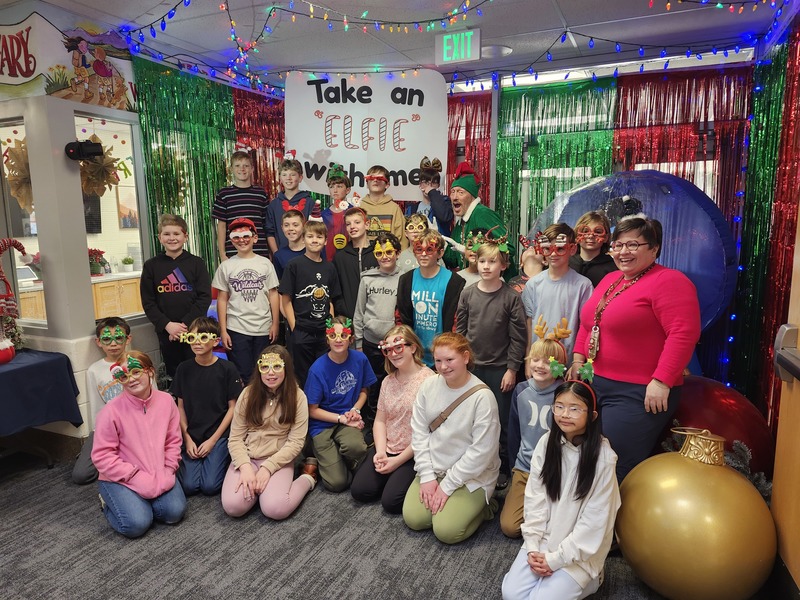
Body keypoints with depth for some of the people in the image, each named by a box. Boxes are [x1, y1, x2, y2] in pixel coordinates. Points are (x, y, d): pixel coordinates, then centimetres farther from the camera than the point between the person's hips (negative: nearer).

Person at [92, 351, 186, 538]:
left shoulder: (166, 400, -4)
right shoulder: (111, 411, -16)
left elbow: (173, 440, 3)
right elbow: (102, 456, -14)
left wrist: (167, 472, -10)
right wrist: (138, 478, -18)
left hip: (158, 475, 3)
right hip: (120, 479, -3)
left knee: (175, 512, -15)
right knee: (137, 524, -20)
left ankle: (142, 501, 16)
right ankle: (109, 502, 13)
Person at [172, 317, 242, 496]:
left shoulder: (227, 369, -8)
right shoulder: (184, 369, 1)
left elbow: (232, 407, -5)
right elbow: (180, 406, 5)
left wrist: (213, 440, -9)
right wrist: (187, 439, -4)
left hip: (218, 435, -2)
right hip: (191, 435, 3)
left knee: (210, 486, -14)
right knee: (188, 486, -12)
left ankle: (224, 456, 14)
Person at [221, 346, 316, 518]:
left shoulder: (297, 397, -7)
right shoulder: (248, 394, -2)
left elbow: (296, 442, -8)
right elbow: (235, 438, -1)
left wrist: (267, 467, -17)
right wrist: (245, 467, -18)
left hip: (279, 460, -2)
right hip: (247, 457, 2)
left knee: (274, 509, -26)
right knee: (232, 506, -23)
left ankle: (307, 478, 2)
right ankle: (257, 484, 8)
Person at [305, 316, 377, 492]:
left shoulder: (360, 359, -5)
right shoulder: (318, 369, -13)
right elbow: (312, 410, -5)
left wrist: (355, 410, -7)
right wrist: (343, 418, -14)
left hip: (349, 420, 2)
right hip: (323, 424, -1)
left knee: (355, 446, -36)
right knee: (337, 483, -16)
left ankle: (353, 465, 1)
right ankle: (325, 457, 17)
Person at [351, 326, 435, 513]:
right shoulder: (388, 381, 8)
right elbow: (380, 420, 9)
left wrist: (399, 460, -13)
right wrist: (380, 452, -8)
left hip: (414, 454, -6)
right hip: (387, 449, 6)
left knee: (391, 501, -16)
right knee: (359, 490, -6)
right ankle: (391, 476, 19)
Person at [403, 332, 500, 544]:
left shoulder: (482, 396, -20)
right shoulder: (429, 385, -5)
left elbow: (482, 450, -19)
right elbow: (419, 432, -2)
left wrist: (447, 486, -15)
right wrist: (427, 476, -8)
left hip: (472, 475, -5)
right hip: (434, 468, 5)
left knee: (446, 530, -15)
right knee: (413, 518, -6)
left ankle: (481, 506, 12)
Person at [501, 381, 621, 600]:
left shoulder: (603, 457, -17)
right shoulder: (546, 442, -5)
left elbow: (595, 519, -15)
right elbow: (535, 498, -3)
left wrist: (556, 558, -13)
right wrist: (532, 547, -10)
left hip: (581, 551, -3)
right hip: (543, 540, 4)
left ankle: (583, 580, 11)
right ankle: (563, 582, 17)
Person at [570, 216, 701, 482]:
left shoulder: (669, 281, -12)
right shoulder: (610, 280, 15)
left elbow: (684, 333, -21)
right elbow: (588, 323, 21)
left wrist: (662, 381, -23)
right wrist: (578, 359, 10)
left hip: (640, 393, -8)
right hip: (595, 384, 9)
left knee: (614, 470, -3)